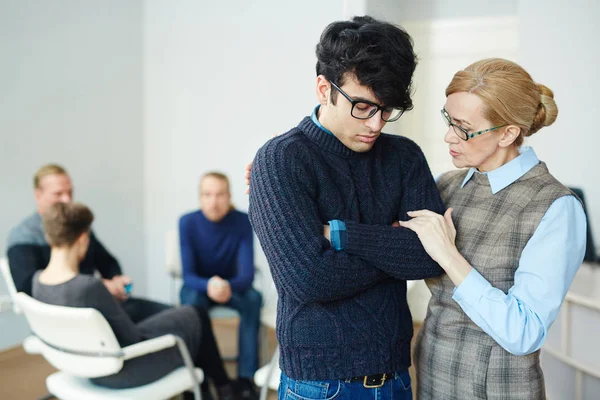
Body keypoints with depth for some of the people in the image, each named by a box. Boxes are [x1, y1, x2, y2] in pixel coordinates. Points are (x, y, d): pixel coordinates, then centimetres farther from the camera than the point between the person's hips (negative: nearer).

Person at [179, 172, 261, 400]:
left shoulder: (242, 221, -21)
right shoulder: (188, 222, -20)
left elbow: (247, 274, -25)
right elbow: (188, 275, -22)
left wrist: (229, 286, -49)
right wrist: (208, 285, -45)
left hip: (231, 285, 0)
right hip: (198, 285, 0)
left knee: (253, 299, -32)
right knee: (192, 300, -35)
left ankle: (246, 377, -26)